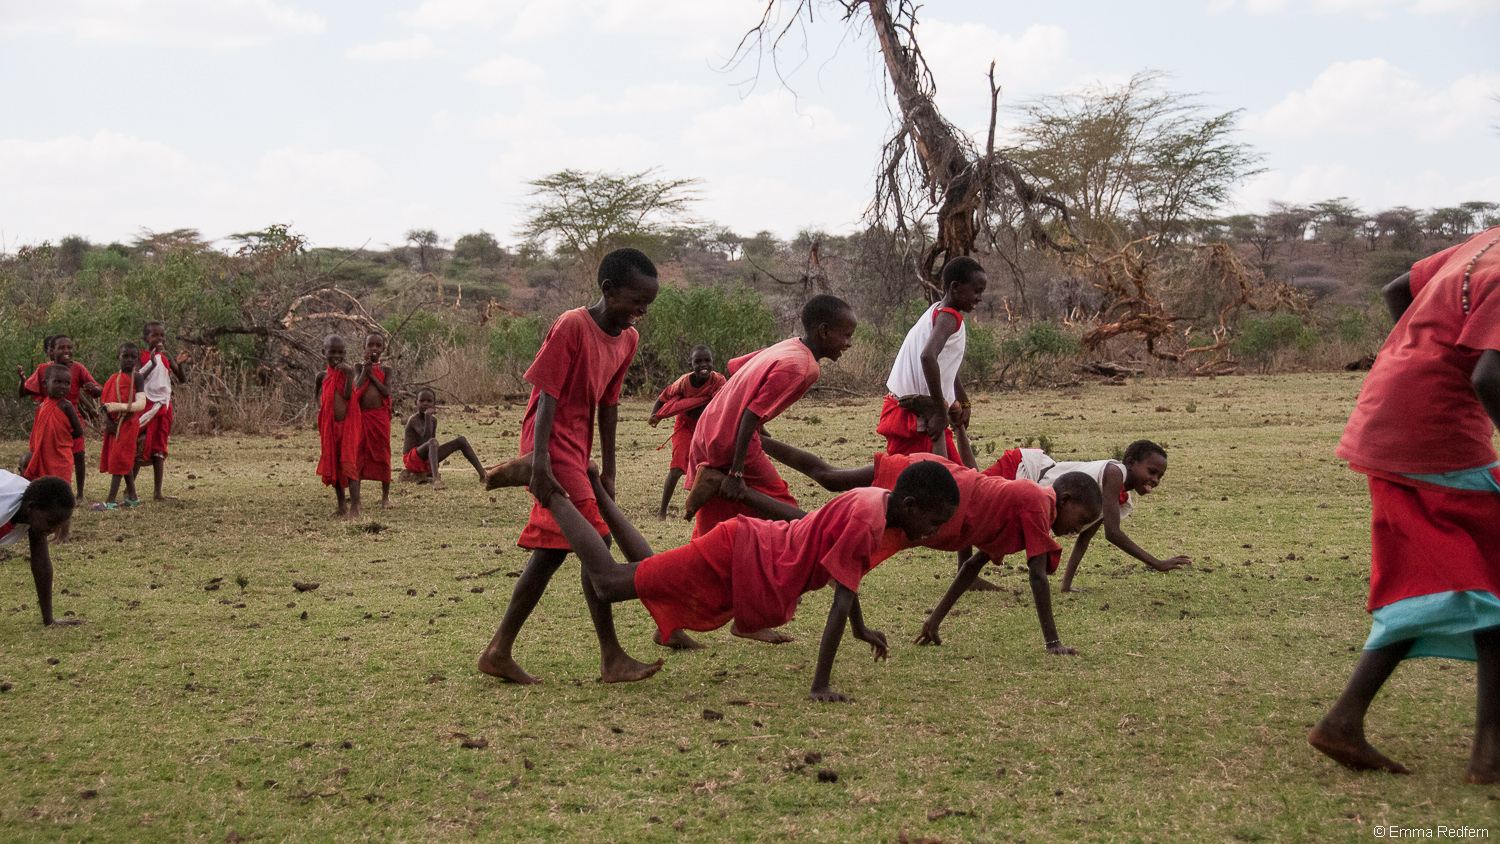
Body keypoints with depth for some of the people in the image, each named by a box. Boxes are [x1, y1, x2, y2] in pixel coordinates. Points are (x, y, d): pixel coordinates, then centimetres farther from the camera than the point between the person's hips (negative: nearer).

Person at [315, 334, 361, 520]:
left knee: (349, 464, -13)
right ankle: (342, 506, 20)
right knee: (332, 465, 10)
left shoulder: (347, 371, -5)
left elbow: (348, 395, -19)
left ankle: (354, 507, -16)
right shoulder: (323, 376, 8)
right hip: (329, 426, 5)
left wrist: (348, 375, -27)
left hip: (348, 423, -5)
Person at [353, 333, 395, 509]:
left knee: (382, 456, 3)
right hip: (361, 416, 0)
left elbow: (387, 392, -7)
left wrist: (372, 374, -8)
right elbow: (357, 387, -10)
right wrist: (366, 366, -10)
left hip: (380, 416, 0)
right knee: (358, 455, 1)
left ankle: (385, 497, 12)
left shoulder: (386, 369, 7)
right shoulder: (358, 367, 6)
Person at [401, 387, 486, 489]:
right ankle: (436, 479, -56)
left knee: (461, 440, 3)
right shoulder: (413, 419, -14)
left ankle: (482, 474, -5)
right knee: (432, 441, -38)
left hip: (427, 460, 8)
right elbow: (426, 437, -30)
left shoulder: (433, 420, 10)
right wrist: (427, 416, -33)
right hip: (412, 460, -8)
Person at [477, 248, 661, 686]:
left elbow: (608, 403, 10)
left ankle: (499, 652, 18)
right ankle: (612, 659, -6)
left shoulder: (628, 339, 8)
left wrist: (607, 470, 6)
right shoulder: (571, 326, -15)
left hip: (577, 452, 9)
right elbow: (547, 396, -19)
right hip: (553, 446, -9)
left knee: (552, 551, 11)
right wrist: (539, 460, -29)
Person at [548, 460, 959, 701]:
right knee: (609, 582, -4)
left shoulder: (878, 501, 4)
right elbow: (841, 602, -27)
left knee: (648, 574, 27)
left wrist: (861, 631, 31)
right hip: (736, 560, -9)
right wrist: (820, 686, -24)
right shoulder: (867, 522, -26)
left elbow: (845, 570, 21)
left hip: (748, 546, 9)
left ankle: (594, 489, 34)